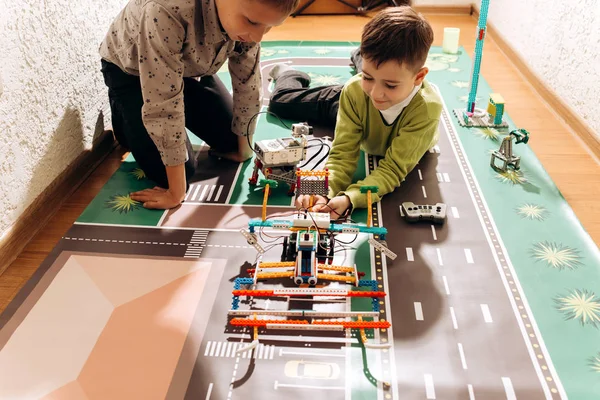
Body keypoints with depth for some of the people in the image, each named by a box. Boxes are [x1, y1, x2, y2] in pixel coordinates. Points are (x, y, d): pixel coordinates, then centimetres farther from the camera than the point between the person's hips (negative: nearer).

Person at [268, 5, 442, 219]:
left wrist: (349, 198, -65)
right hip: (355, 105, -1)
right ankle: (287, 73, 42)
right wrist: (327, 192, -62)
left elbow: (394, 167, -47)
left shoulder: (427, 109, -49)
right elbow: (343, 153, -41)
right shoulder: (354, 91, -44)